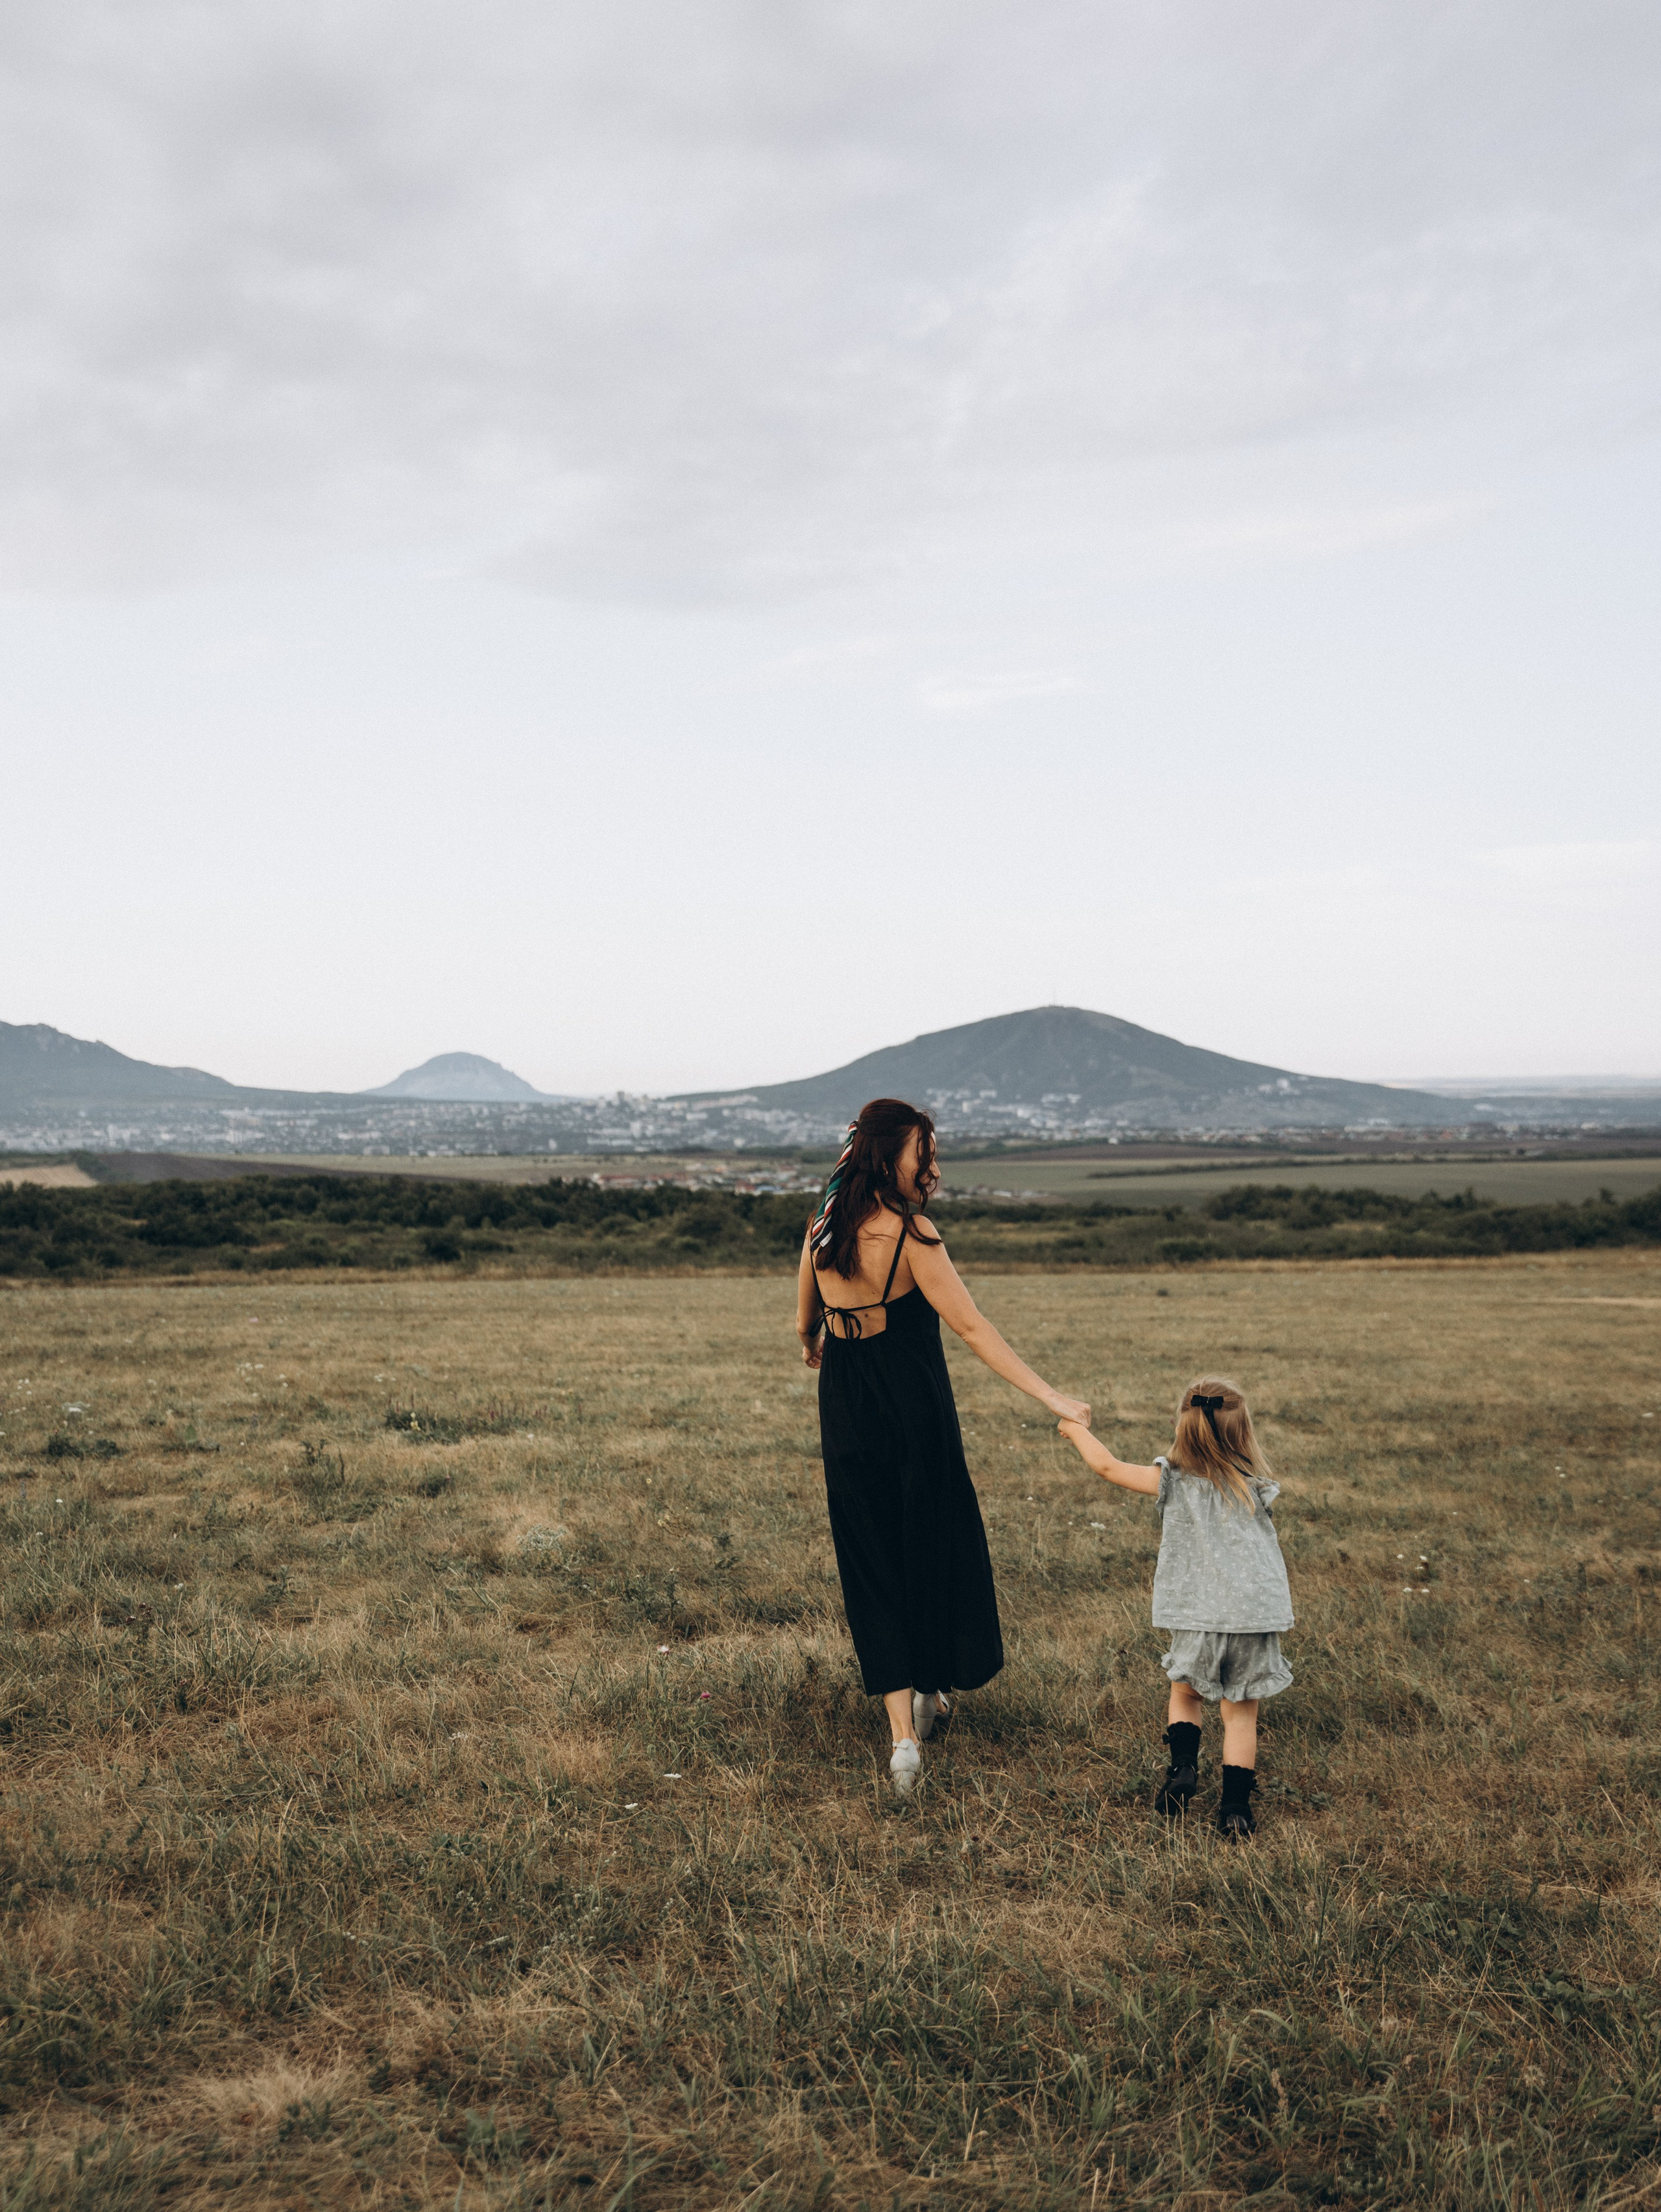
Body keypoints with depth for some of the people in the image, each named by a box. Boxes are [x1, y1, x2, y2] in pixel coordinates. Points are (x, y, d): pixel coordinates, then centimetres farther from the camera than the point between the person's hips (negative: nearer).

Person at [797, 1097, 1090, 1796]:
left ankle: (903, 1734, 5)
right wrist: (1050, 1397, -20)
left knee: (872, 1561, 9)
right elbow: (970, 1327, -20)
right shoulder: (909, 1230, -15)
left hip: (846, 1415, 5)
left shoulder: (822, 1227, 3)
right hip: (914, 1407, -5)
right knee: (934, 1546, 17)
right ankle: (932, 1688, 34)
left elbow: (807, 1327, 16)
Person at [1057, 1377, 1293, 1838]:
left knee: (1186, 1692, 24)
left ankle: (1182, 1766, 7)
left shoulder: (1172, 1480, -5)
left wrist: (1076, 1430, 16)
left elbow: (1107, 1466, 1)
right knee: (1241, 1711, 11)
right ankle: (1236, 1807, 9)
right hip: (1255, 1614, 0)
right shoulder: (1257, 1488, -2)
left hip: (1197, 1617, 0)